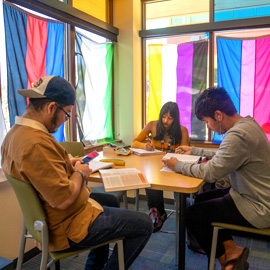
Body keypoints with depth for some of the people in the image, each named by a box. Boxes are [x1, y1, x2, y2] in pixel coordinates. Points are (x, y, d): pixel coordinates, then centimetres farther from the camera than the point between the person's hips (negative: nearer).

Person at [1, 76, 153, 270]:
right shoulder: (37, 144, -31)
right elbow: (64, 200, -31)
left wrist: (67, 165, 6)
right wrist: (80, 173, -12)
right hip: (68, 227, -10)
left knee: (111, 201, 31)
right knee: (144, 225, -5)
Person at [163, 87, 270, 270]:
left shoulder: (238, 135, -29)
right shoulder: (247, 124, 3)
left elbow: (210, 172, -25)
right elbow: (222, 155, 15)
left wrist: (177, 165, -12)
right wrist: (193, 151, 16)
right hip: (249, 194, 10)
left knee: (192, 214, 1)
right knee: (202, 200, 17)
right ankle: (230, 248, 13)